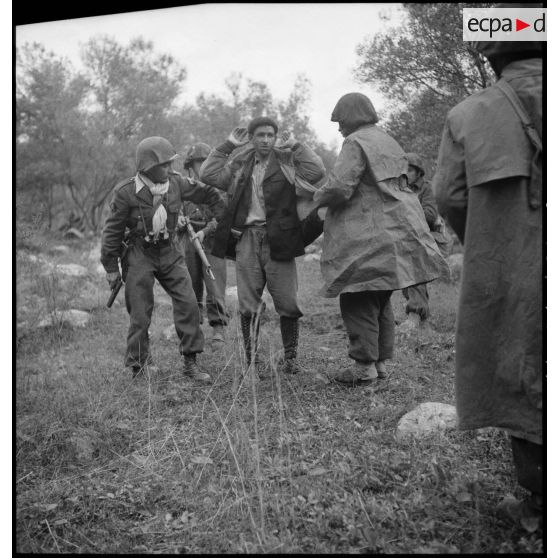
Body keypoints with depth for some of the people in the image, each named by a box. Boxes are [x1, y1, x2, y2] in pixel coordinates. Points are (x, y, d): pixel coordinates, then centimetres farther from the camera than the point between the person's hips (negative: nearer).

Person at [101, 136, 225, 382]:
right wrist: (111, 267, -3)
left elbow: (208, 194, 12)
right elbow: (113, 230, -7)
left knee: (188, 303, -5)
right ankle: (139, 368, 14)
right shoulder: (126, 192, -15)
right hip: (139, 255, -4)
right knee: (140, 315, -1)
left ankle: (190, 362, 6)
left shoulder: (176, 183, -5)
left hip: (169, 253, 4)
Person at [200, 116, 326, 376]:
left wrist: (295, 146, -3)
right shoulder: (239, 166, 15)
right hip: (246, 238, 2)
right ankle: (253, 360, 14)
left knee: (287, 303, -1)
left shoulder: (288, 162, 6)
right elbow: (208, 175, 6)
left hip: (278, 239, -2)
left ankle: (289, 357, 15)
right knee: (248, 304, 4)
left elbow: (317, 171, -9)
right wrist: (227, 145, 8)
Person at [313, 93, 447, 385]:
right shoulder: (389, 142, 19)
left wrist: (319, 197, 0)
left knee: (358, 300, -4)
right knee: (380, 300, 15)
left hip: (367, 237, -9)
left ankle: (364, 365, -2)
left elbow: (339, 187, -21)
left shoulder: (356, 143, -11)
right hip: (394, 233, 10)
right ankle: (381, 360, 20)